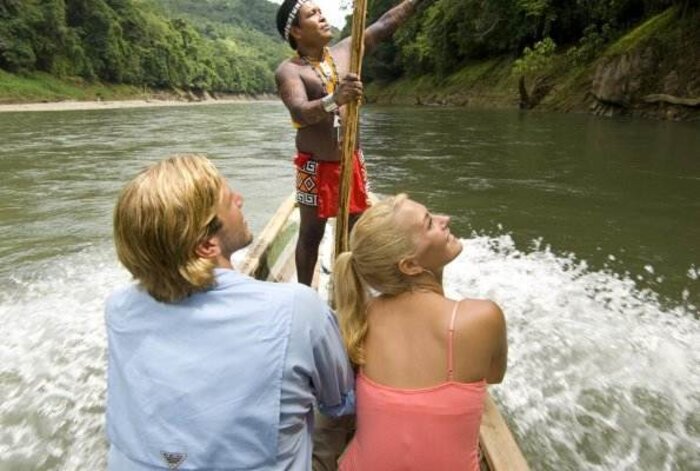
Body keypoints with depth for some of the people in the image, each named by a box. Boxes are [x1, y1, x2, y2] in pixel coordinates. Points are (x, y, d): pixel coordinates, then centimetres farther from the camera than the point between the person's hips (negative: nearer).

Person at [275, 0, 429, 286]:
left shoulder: (344, 50, 4)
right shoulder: (289, 70, -13)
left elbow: (385, 24, 10)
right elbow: (299, 112, -31)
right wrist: (334, 100, -50)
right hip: (315, 166, -5)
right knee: (311, 234, 6)